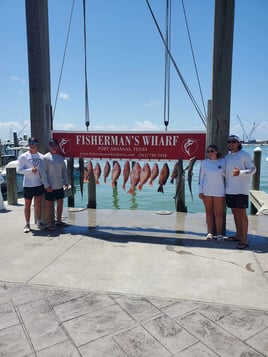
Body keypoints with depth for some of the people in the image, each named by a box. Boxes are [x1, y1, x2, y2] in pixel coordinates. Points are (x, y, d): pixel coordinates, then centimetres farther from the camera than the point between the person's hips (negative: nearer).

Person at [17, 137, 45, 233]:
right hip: (28, 185, -3)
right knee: (27, 205, 8)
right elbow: (19, 170, -7)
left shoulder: (41, 156, 4)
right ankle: (27, 224, 18)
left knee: (38, 204, 11)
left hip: (39, 184, 3)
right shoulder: (23, 156, -5)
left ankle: (39, 222, 23)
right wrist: (30, 170, -20)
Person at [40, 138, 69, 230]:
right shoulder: (45, 158, -9)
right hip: (50, 187, -6)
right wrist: (46, 185, -16)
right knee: (49, 205, 4)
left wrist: (66, 182, 7)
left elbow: (64, 170, 13)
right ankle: (49, 224, 14)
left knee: (60, 203, 14)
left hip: (60, 186, 6)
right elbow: (43, 173, -12)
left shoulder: (60, 157, 8)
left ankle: (59, 221, 29)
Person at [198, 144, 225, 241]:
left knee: (219, 213, 1)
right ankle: (210, 233, 18)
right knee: (209, 212, 9)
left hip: (219, 192, -1)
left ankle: (219, 234, 9)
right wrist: (200, 191, 0)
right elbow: (201, 177, 4)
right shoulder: (204, 162, 2)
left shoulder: (223, 162, 0)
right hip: (206, 192, 1)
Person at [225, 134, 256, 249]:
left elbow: (253, 169, -9)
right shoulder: (227, 157, 14)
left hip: (241, 189, -6)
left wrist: (240, 173, -24)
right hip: (230, 189, 6)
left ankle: (244, 240, -1)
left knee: (242, 213, -5)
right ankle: (238, 235, 24)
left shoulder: (244, 155, -4)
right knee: (235, 212, 13)